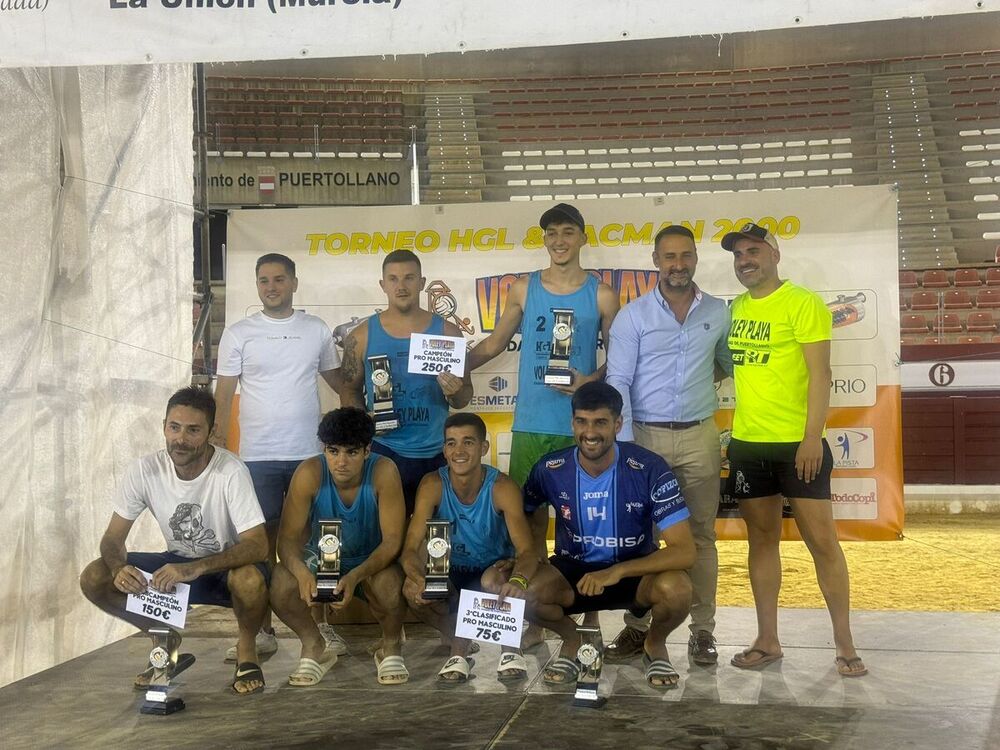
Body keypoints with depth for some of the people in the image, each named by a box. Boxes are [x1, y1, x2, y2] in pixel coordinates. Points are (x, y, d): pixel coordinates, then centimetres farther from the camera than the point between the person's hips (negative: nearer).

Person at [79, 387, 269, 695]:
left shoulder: (231, 472, -26)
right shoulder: (145, 470, -14)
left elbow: (258, 546, -32)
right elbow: (113, 537, -9)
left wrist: (194, 568, -44)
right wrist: (118, 569, -33)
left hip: (228, 565, -4)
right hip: (176, 564, 5)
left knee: (250, 579, -40)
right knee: (93, 579, -14)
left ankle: (246, 648, -5)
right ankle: (167, 640, 8)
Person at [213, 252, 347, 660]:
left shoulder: (317, 330, 6)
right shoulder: (238, 333, 1)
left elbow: (337, 379, 16)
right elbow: (223, 396, 2)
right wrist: (216, 449, -5)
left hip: (309, 453, 1)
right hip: (258, 456, -1)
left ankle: (318, 624, 16)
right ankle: (262, 631, 13)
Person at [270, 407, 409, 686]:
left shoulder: (384, 472, -26)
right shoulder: (309, 473, -23)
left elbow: (392, 540, -26)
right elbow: (288, 537, -21)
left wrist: (356, 576, -43)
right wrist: (300, 570, -44)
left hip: (372, 561, -2)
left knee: (389, 584, -36)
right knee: (280, 584, -28)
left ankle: (390, 648, -2)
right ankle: (315, 647, 2)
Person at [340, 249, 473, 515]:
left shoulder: (446, 332, 3)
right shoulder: (362, 336, 3)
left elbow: (464, 398, 8)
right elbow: (351, 390, 10)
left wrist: (455, 392, -14)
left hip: (435, 455, 1)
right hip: (381, 452, -1)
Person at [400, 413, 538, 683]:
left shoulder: (502, 488, -21)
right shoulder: (433, 485, -18)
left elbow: (526, 551, -29)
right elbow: (411, 548, -23)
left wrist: (518, 580, -54)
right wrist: (419, 579, -47)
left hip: (492, 571, -1)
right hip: (449, 575, 2)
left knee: (494, 580, -36)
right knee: (412, 589, -29)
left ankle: (511, 648, -5)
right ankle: (459, 646, -1)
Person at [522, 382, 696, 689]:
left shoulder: (649, 469, -20)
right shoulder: (550, 470, -12)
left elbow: (684, 551, -24)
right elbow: (534, 524, 9)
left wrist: (618, 571, -35)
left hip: (636, 572, -1)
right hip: (573, 571, 2)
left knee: (676, 588, -35)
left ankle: (655, 644, 3)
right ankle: (571, 639, 5)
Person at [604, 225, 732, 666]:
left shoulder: (718, 313, 7)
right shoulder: (632, 316, 0)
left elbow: (732, 364, 25)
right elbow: (618, 381, -6)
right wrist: (622, 447, -12)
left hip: (699, 436, 2)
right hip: (646, 435, -2)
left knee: (701, 535, 5)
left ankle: (703, 630, 13)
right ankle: (637, 626, 13)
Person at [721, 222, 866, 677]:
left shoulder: (802, 303, -7)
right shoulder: (735, 308, 11)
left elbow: (819, 373, -12)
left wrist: (813, 436, -19)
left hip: (797, 443, -6)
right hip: (746, 443, 6)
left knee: (822, 540, -2)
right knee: (762, 538, 11)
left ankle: (844, 644, 7)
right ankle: (767, 640, 19)